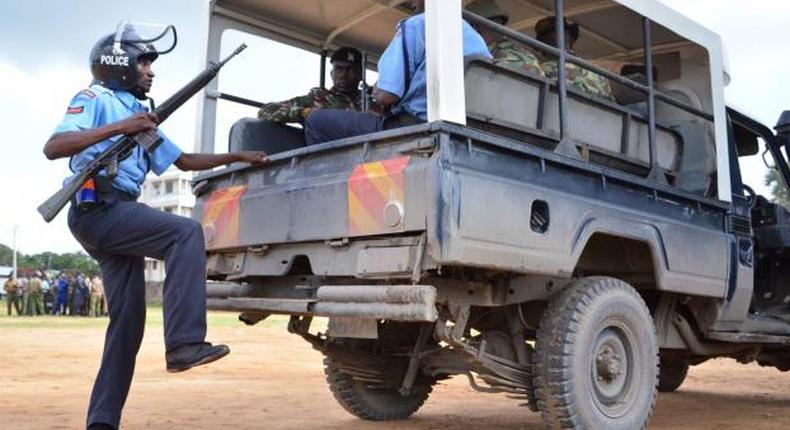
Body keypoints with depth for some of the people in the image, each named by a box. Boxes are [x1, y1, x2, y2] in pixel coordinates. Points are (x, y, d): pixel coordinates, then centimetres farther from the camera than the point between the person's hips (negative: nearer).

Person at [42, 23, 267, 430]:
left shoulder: (140, 117, 26)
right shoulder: (95, 99, 2)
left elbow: (185, 161, 28)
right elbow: (53, 147, -14)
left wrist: (239, 157, 23)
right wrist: (119, 128, -22)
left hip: (118, 215, 9)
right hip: (97, 208, -9)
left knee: (128, 321, 4)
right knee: (186, 232, -25)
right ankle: (184, 343, -30)